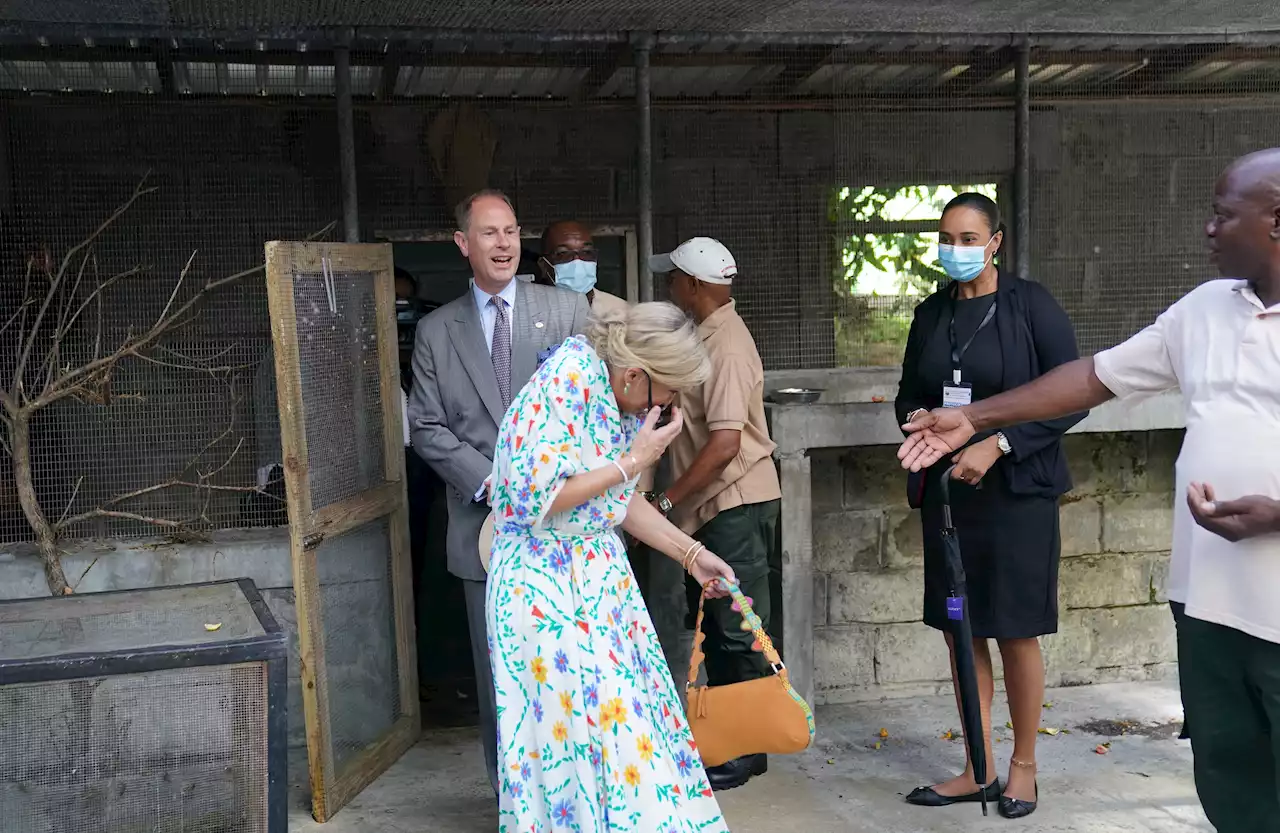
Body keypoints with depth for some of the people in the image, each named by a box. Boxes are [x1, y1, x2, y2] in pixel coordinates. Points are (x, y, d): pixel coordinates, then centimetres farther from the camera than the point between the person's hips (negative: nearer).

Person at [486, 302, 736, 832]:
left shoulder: (620, 395, 3)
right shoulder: (567, 384, -22)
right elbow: (535, 498, -24)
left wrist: (691, 554, 13)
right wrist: (633, 462, -19)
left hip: (600, 574, 8)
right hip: (546, 585, -8)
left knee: (625, 712, 11)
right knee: (572, 726, -1)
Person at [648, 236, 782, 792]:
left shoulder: (726, 344, -19)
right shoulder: (706, 335, 11)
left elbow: (725, 442, -26)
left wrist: (665, 502, -21)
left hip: (736, 505, -10)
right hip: (713, 505, 10)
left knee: (739, 633, -1)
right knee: (713, 626, 17)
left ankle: (747, 751, 10)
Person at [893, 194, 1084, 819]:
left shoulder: (1030, 305, -6)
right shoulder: (932, 313, 9)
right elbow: (908, 395, 17)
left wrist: (997, 445, -17)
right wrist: (924, 422, -6)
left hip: (1016, 491, -5)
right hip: (945, 490, 5)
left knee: (1016, 634, 4)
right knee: (960, 632, 9)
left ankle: (1023, 766, 23)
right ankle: (978, 772, 22)